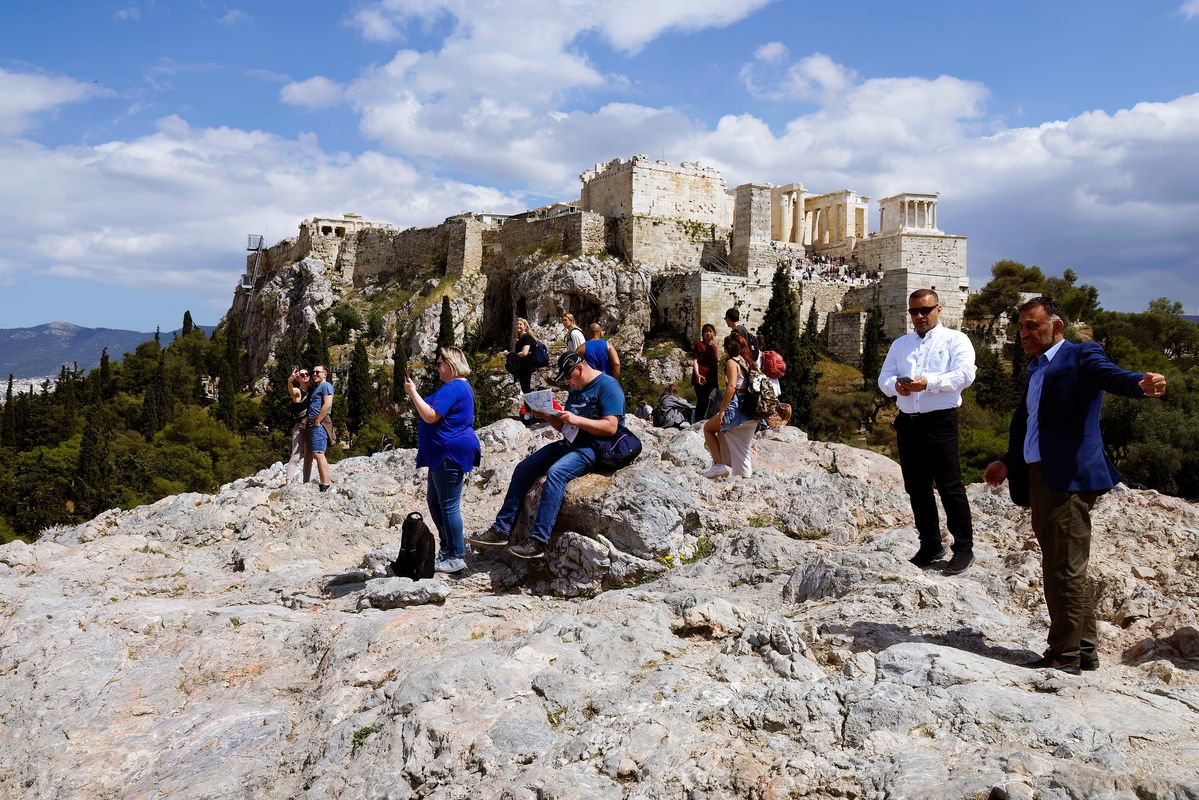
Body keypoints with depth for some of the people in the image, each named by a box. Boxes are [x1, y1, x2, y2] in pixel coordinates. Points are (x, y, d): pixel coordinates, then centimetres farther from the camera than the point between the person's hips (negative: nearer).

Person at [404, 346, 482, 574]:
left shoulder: (453, 387, -17)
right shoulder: (458, 386, 19)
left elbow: (430, 416, -22)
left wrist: (413, 392, -13)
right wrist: (415, 395, 17)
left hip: (450, 454, -12)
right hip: (444, 454, 12)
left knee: (448, 505, -7)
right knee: (434, 500, 18)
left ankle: (457, 557, -1)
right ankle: (447, 547, 26)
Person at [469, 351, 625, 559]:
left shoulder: (607, 386, -11)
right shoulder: (576, 389, 17)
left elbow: (611, 427, -20)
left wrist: (577, 419, -22)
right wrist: (548, 417, 2)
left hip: (594, 448, -9)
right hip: (570, 444, 9)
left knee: (555, 472, -33)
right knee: (523, 468, -1)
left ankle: (538, 541, -34)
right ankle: (501, 530, -1)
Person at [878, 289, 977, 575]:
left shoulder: (955, 340, 2)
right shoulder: (900, 344, 18)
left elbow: (964, 374, -11)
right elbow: (884, 377, 11)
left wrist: (929, 382, -23)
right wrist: (896, 385, -12)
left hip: (940, 422, -5)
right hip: (907, 423, 6)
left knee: (950, 487, -5)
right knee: (916, 488, 11)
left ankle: (964, 547, 6)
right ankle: (930, 545, 23)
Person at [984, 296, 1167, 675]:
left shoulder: (1081, 355, -5)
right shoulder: (1036, 368, 20)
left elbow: (1111, 374, -25)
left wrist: (1142, 384, -45)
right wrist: (1008, 462, 27)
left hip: (1068, 478, -9)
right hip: (1039, 478, 9)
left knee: (1064, 569, -5)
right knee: (1061, 569, 16)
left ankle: (1064, 656, 5)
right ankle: (1084, 650, 28)